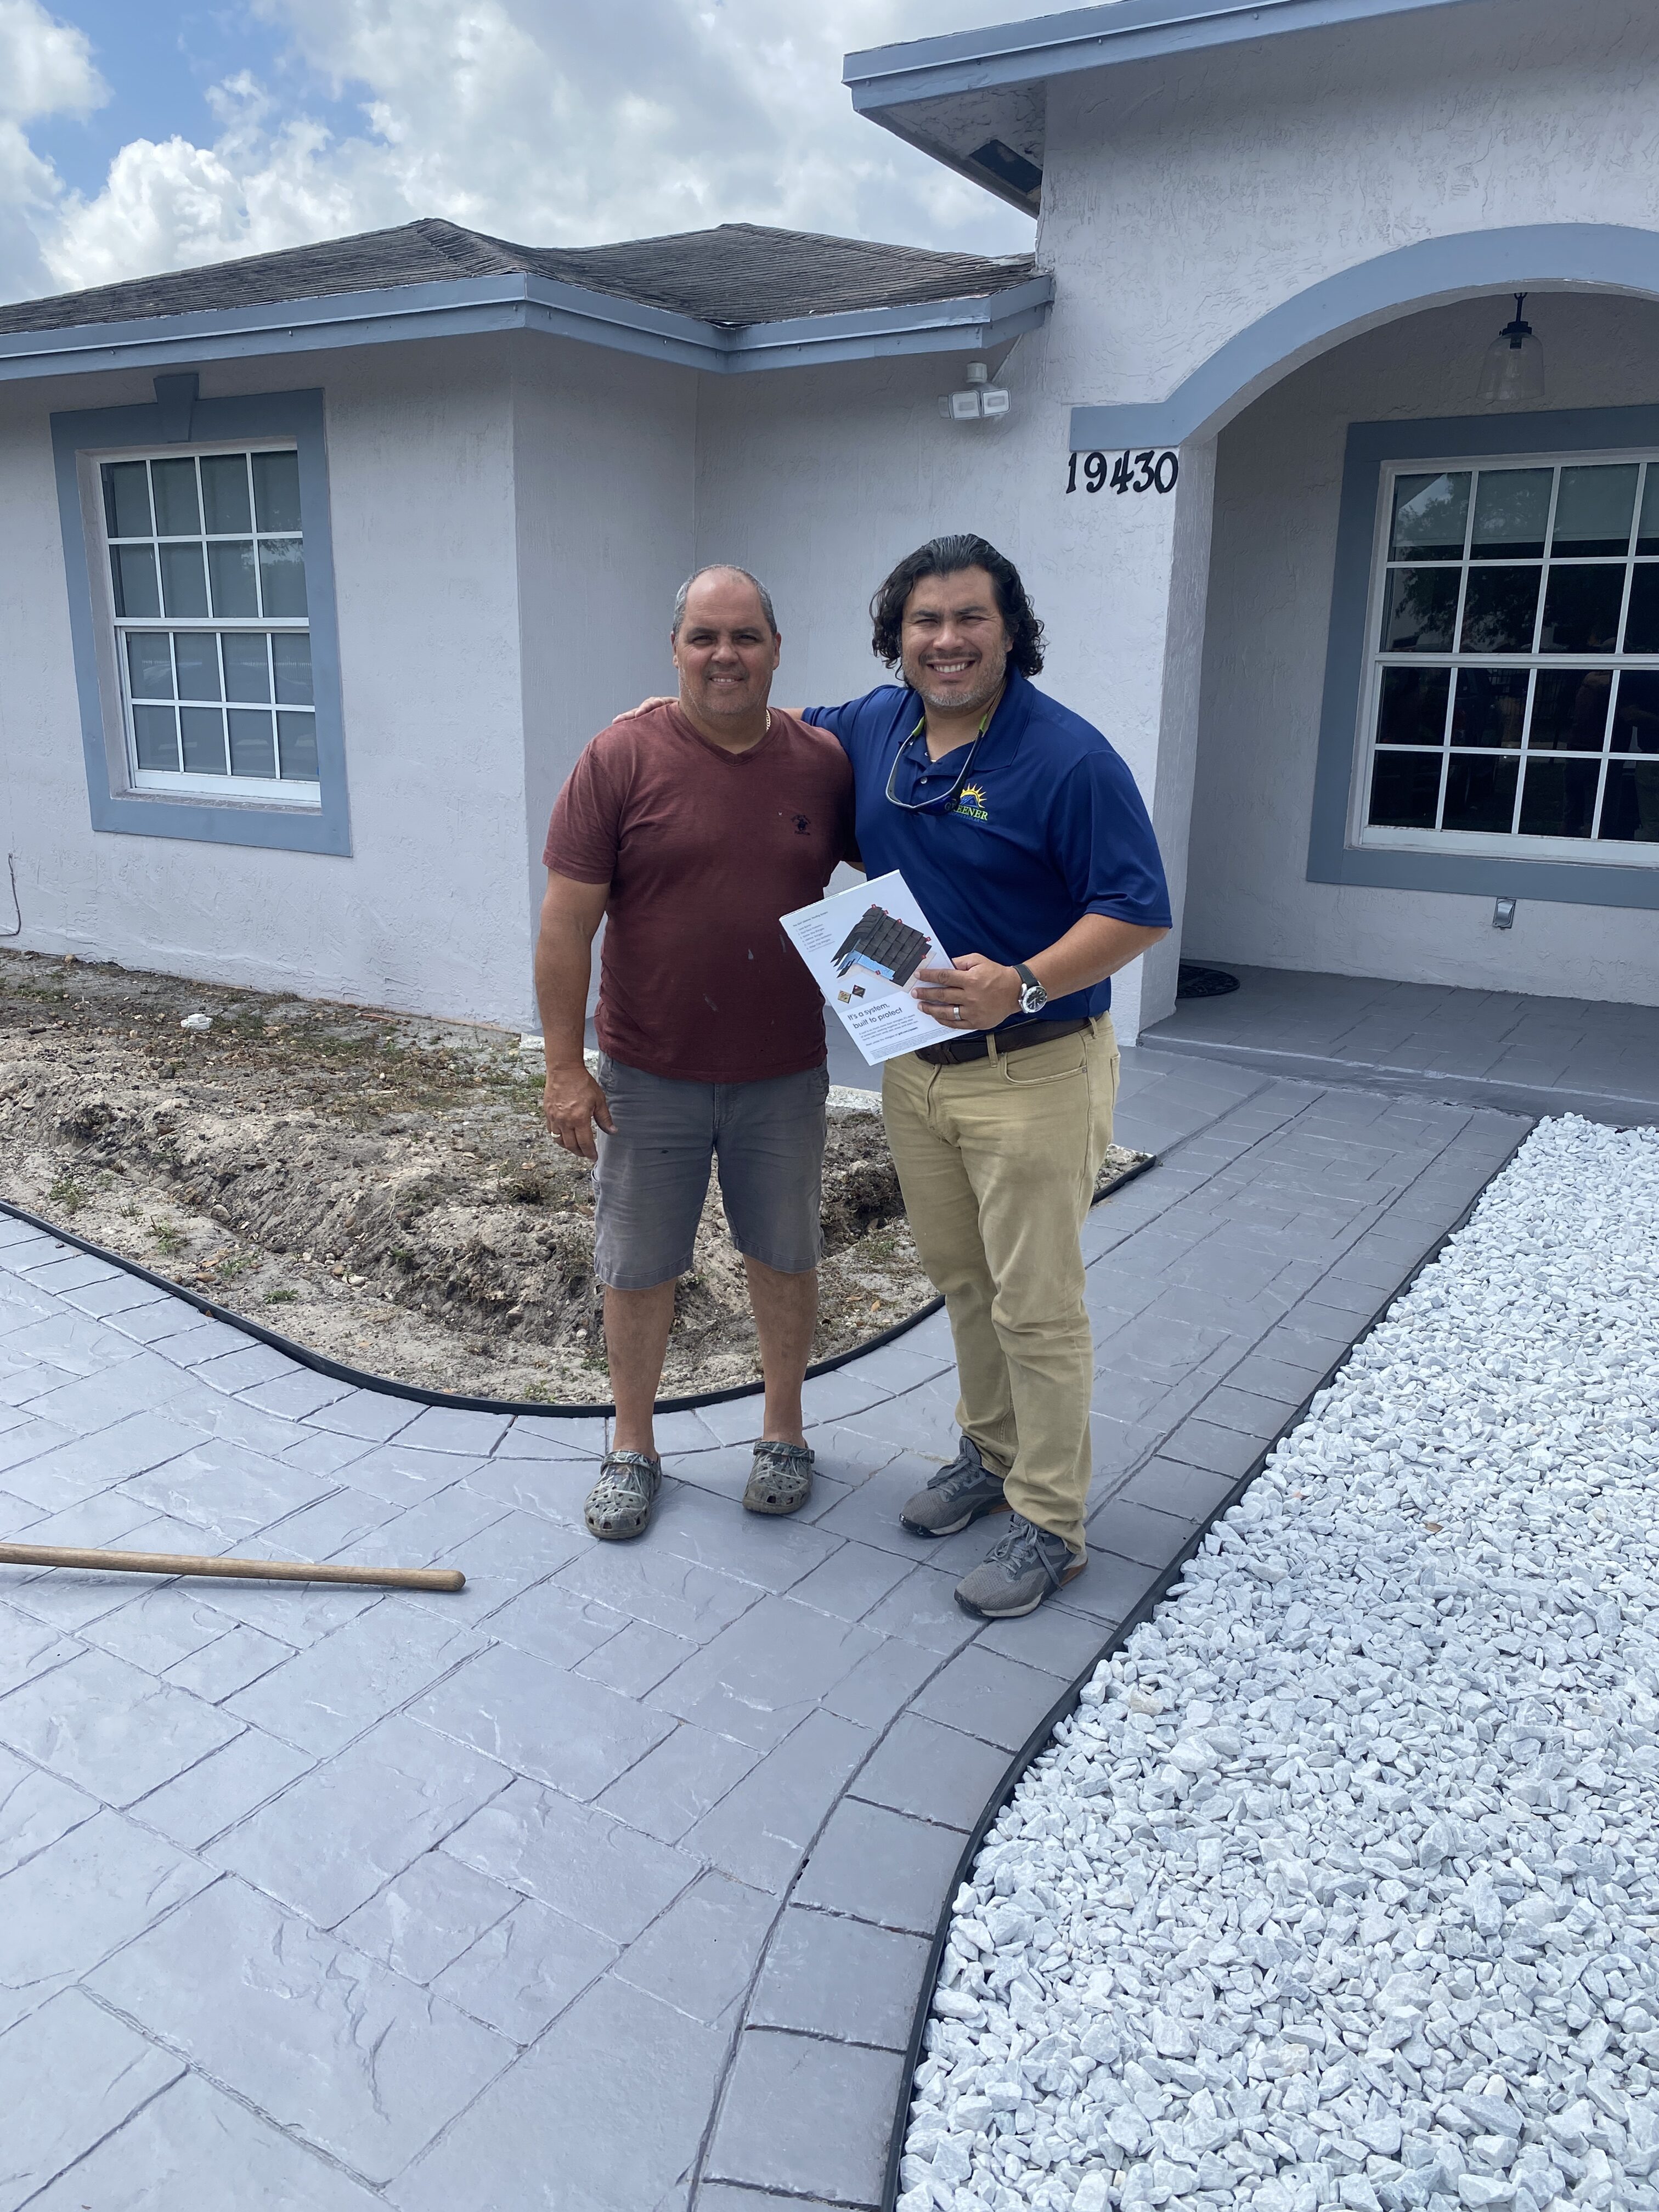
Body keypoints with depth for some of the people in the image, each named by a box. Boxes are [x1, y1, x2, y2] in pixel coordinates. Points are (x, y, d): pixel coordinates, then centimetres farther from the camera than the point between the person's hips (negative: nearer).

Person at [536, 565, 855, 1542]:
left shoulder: (825, 762, -1)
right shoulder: (622, 759, -9)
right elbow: (567, 922, -9)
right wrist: (565, 1068, -11)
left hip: (784, 1077, 2)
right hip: (648, 1077, -2)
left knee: (785, 1258, 14)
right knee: (638, 1268, 10)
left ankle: (784, 1430, 35)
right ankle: (633, 1446, 30)